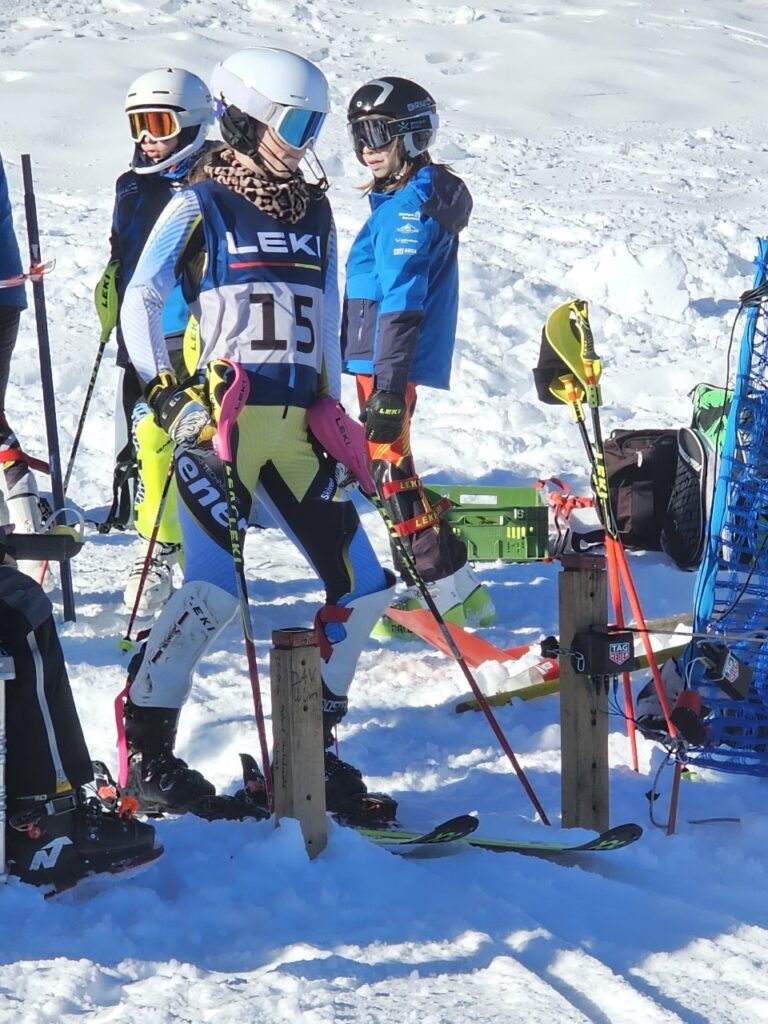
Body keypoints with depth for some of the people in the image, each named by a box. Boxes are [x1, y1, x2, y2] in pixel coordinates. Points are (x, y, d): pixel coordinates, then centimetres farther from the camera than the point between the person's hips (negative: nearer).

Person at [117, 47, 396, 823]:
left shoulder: (314, 213, 15)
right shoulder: (200, 207, -1)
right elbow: (140, 303, -3)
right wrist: (167, 393, -13)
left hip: (296, 428, 6)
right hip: (220, 420, -6)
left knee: (362, 584, 1)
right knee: (217, 590, -15)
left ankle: (310, 745, 13)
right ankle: (145, 751, -1)